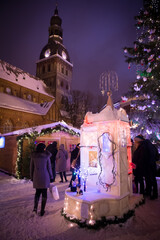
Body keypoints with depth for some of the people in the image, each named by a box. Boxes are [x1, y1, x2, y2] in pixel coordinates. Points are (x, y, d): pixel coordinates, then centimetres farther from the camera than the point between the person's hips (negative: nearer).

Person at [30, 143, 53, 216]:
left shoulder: (33, 156, -1)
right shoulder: (46, 155, -8)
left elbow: (31, 167, 5)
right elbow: (49, 167, -3)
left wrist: (31, 177, 16)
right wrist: (51, 177, 6)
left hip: (36, 177, 2)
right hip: (45, 177, -2)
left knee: (37, 192, 20)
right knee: (44, 193, 10)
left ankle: (35, 207, 6)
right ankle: (42, 211, 16)